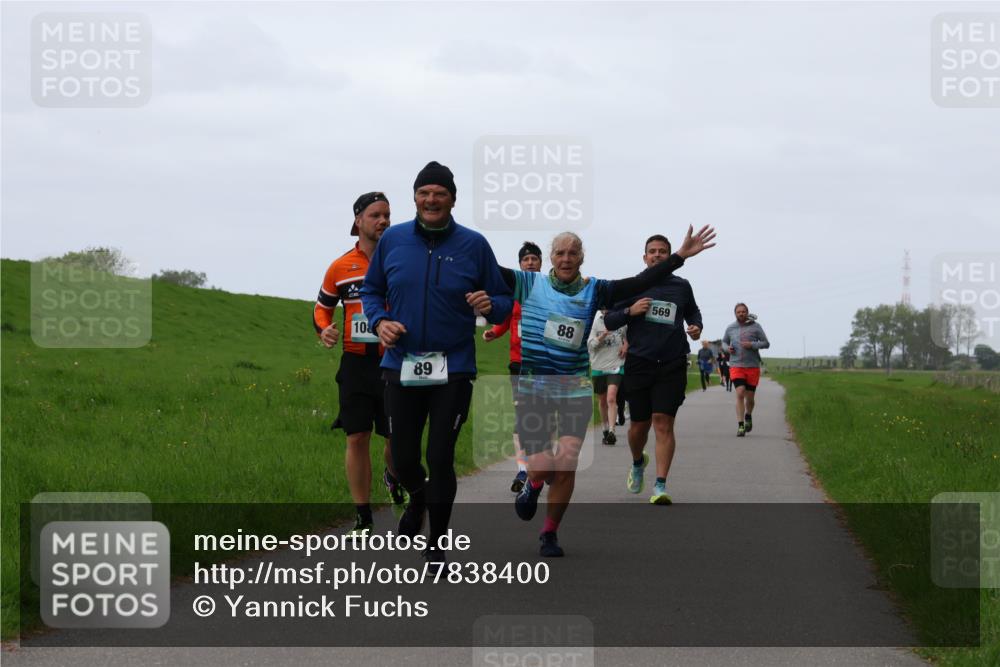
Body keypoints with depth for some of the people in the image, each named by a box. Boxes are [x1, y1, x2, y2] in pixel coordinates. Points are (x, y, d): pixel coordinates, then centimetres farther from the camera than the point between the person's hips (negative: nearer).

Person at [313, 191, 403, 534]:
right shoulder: (341, 267, 5)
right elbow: (322, 306, 18)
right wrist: (324, 328, -2)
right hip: (356, 362, 1)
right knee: (357, 438, -1)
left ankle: (393, 477, 34)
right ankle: (363, 517, 8)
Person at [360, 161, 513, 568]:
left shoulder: (473, 244, -2)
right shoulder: (392, 240, 3)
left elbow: (504, 300, 4)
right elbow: (370, 290, 14)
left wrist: (490, 305, -20)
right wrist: (380, 320, -6)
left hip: (453, 369, -2)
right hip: (401, 364, 2)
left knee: (440, 458, -2)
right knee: (403, 458, 8)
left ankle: (437, 544, 13)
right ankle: (418, 499, 43)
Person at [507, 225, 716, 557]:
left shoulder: (593, 290, 5)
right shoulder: (530, 284, 1)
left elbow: (641, 283, -1)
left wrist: (680, 256, -8)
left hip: (574, 389, 1)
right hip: (532, 389, -1)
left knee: (566, 464, -9)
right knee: (543, 465, -11)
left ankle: (550, 534, 12)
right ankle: (533, 483, 29)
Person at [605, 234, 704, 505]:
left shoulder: (681, 286, 10)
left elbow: (692, 311, 29)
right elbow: (609, 321, 8)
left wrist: (696, 327, 8)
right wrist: (630, 311, -10)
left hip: (672, 365, 0)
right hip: (639, 363, 0)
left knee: (663, 423, -11)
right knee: (639, 424, 7)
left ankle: (660, 486, -13)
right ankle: (638, 462, 40)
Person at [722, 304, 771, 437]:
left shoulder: (755, 327, 0)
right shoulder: (730, 328, 7)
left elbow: (766, 343, 1)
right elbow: (724, 341, 23)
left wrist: (752, 345, -16)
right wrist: (727, 348, 0)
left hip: (753, 366, 0)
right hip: (736, 365, 0)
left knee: (750, 397, 7)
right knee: (740, 393, -17)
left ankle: (748, 416, 39)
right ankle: (740, 426, -15)